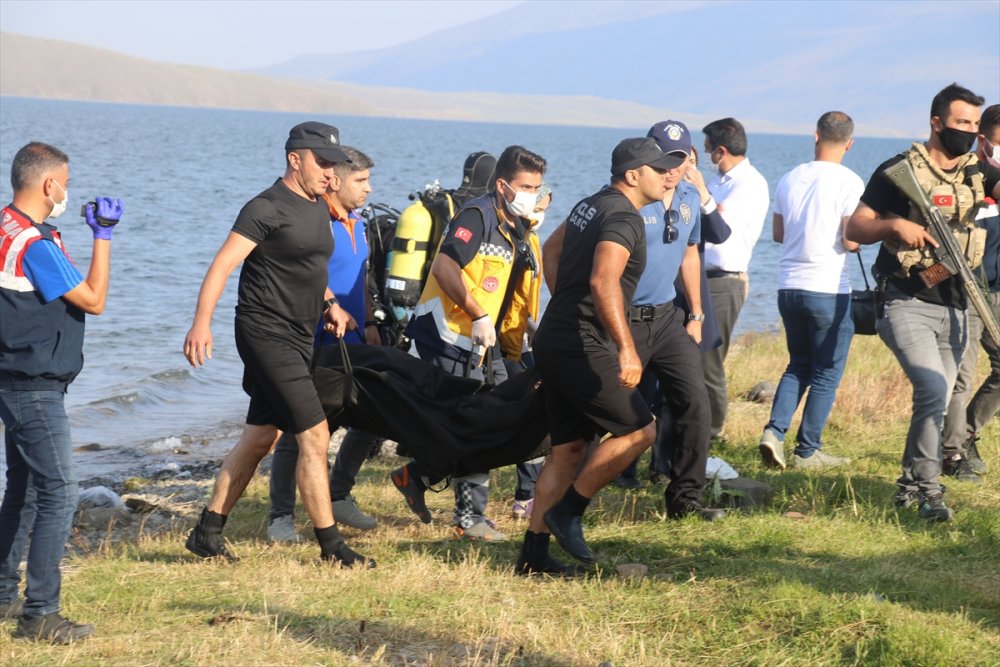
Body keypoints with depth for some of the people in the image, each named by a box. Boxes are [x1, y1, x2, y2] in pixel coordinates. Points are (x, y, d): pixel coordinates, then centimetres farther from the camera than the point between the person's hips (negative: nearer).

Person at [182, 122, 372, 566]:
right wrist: (202, 323, -31)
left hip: (298, 337, 9)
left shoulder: (318, 208, 14)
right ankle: (331, 545, -4)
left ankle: (207, 533, 21)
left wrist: (329, 302, 12)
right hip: (267, 333, -9)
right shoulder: (267, 208, -14)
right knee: (314, 437, -11)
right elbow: (222, 265, -20)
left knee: (259, 439, 13)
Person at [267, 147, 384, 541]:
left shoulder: (356, 225, 14)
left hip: (352, 345, 9)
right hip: (315, 346, -9)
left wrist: (369, 323, 14)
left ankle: (338, 497, 24)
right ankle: (281, 516, 3)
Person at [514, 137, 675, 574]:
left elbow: (551, 249, 32)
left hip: (553, 341, 10)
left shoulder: (592, 204, 16)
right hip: (583, 348, -10)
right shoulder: (624, 217, -15)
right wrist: (626, 348, -37)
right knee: (639, 429, -5)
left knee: (569, 447, 11)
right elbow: (603, 281, -30)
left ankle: (533, 554, 10)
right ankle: (567, 511, -1)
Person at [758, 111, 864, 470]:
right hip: (829, 290, -5)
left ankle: (774, 431, 1)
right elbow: (851, 241, -15)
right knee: (826, 373, 6)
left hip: (789, 287, 5)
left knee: (799, 364, 19)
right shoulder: (849, 182, -11)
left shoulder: (790, 179, 6)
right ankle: (807, 451, 9)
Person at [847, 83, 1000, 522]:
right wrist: (895, 225, -24)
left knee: (935, 402, 13)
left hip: (953, 308, 6)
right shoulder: (900, 171, -6)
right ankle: (929, 487, -11)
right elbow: (855, 228, -6)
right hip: (906, 303, -6)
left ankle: (910, 486, 27)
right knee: (933, 389, -20)